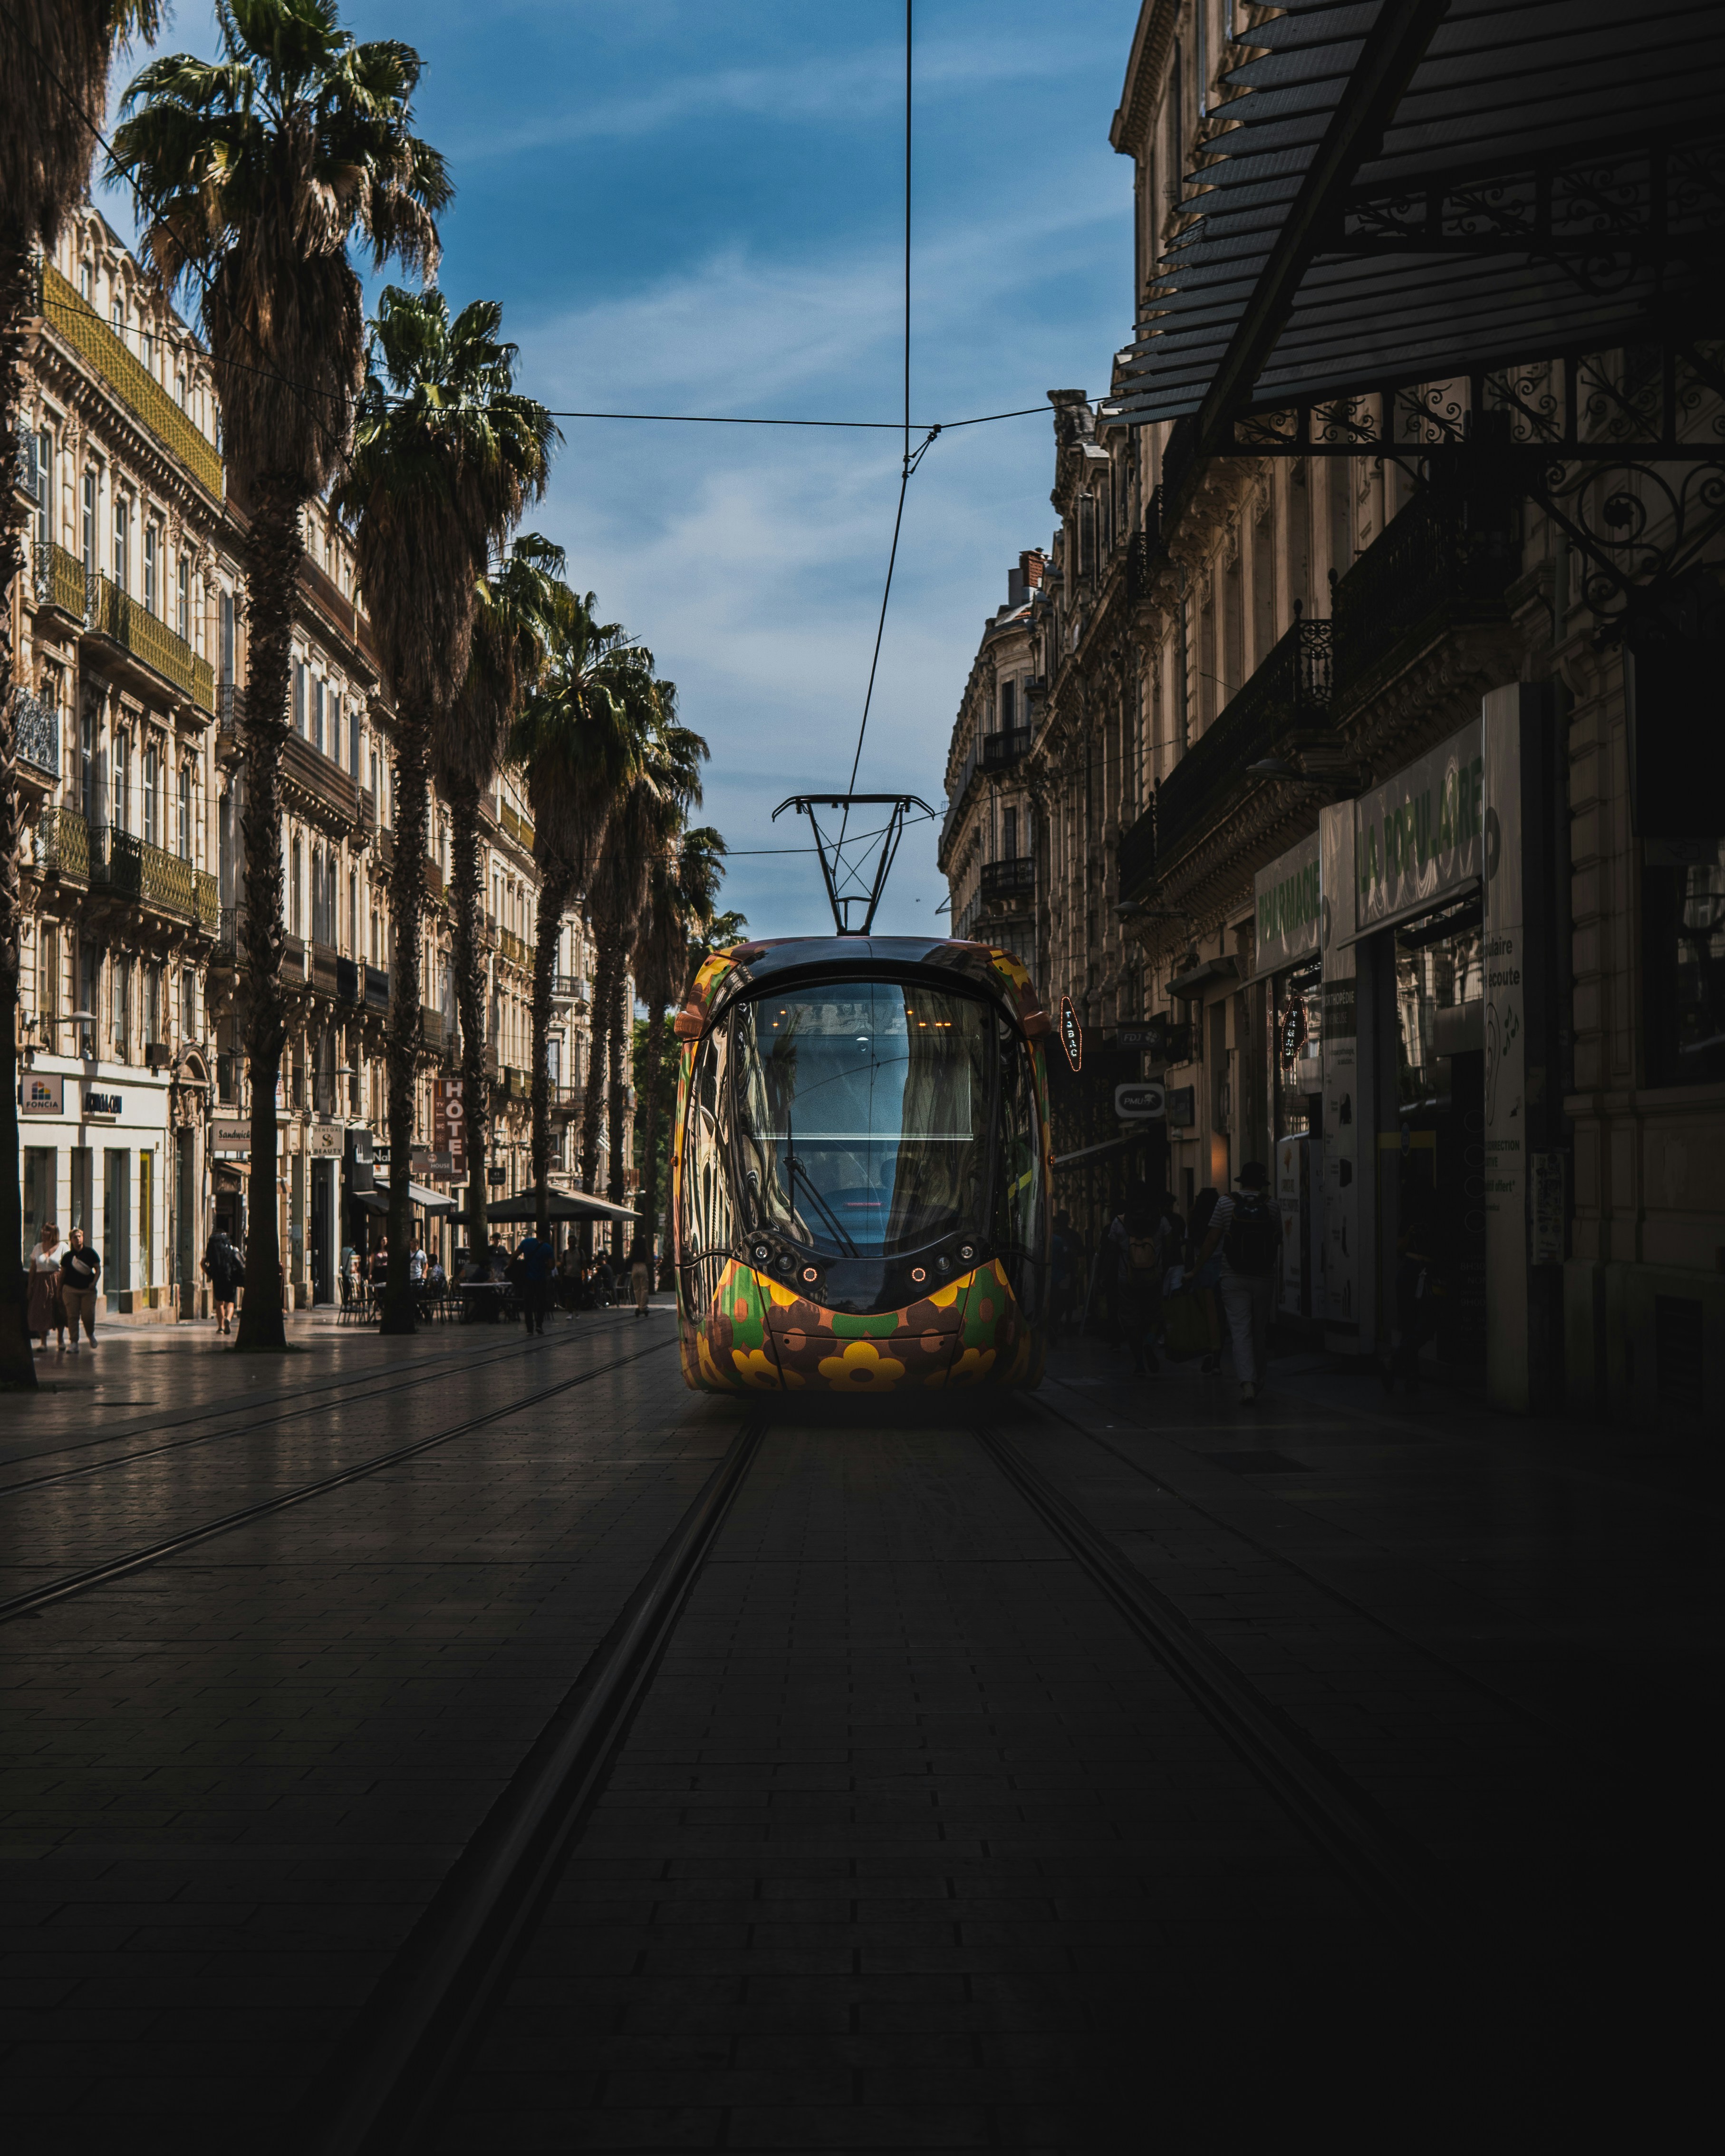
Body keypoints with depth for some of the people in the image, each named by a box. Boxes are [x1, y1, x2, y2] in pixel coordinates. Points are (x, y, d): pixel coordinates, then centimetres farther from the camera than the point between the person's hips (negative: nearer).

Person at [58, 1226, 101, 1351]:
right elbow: (62, 1273, 14)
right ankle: (74, 1342, 0)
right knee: (72, 1316, -4)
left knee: (88, 1315, -7)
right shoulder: (68, 1256, 7)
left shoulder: (90, 1252, 3)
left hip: (88, 1290, -1)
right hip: (71, 1290, 1)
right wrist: (59, 1290, 12)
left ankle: (91, 1335, 22)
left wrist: (94, 1282, -11)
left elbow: (98, 1269, 4)